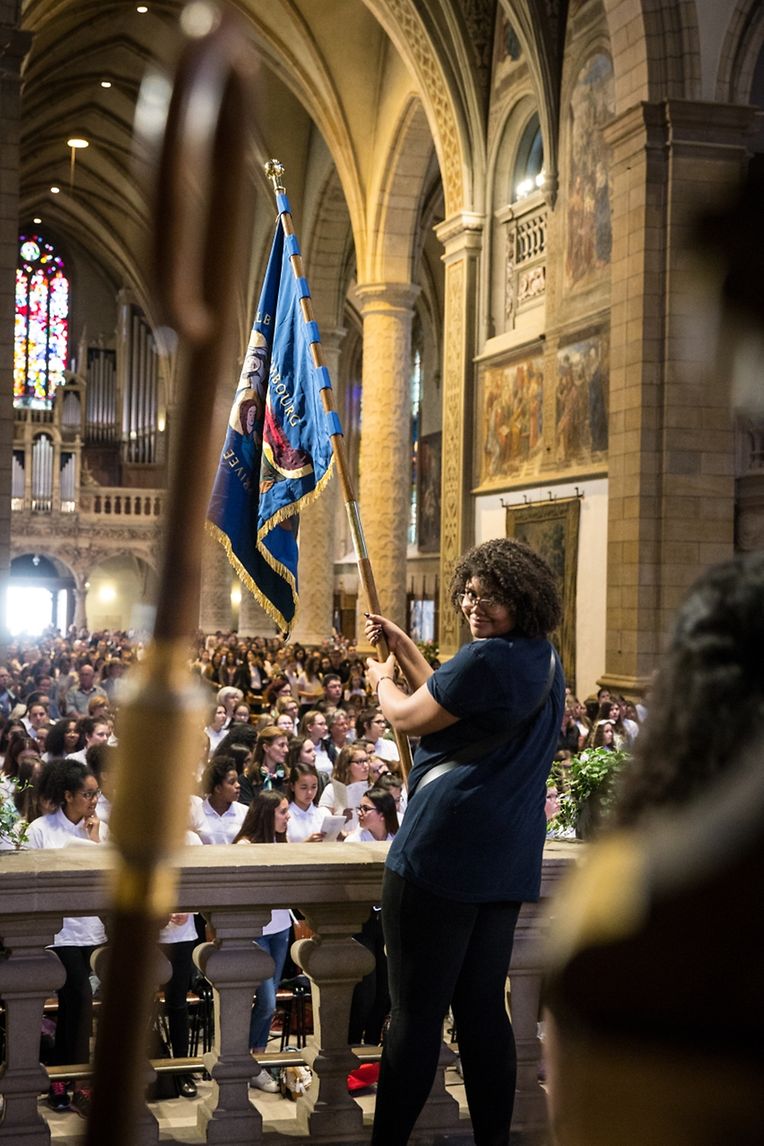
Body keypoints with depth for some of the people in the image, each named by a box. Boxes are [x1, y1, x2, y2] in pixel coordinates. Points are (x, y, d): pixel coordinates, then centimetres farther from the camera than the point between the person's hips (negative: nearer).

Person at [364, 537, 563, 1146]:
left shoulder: (488, 659, -16)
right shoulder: (546, 661, 14)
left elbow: (410, 717, -7)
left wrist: (382, 680, 14)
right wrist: (403, 645, 25)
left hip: (442, 853, -9)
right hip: (510, 861, 9)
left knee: (416, 1011, -1)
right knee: (484, 1007, 14)